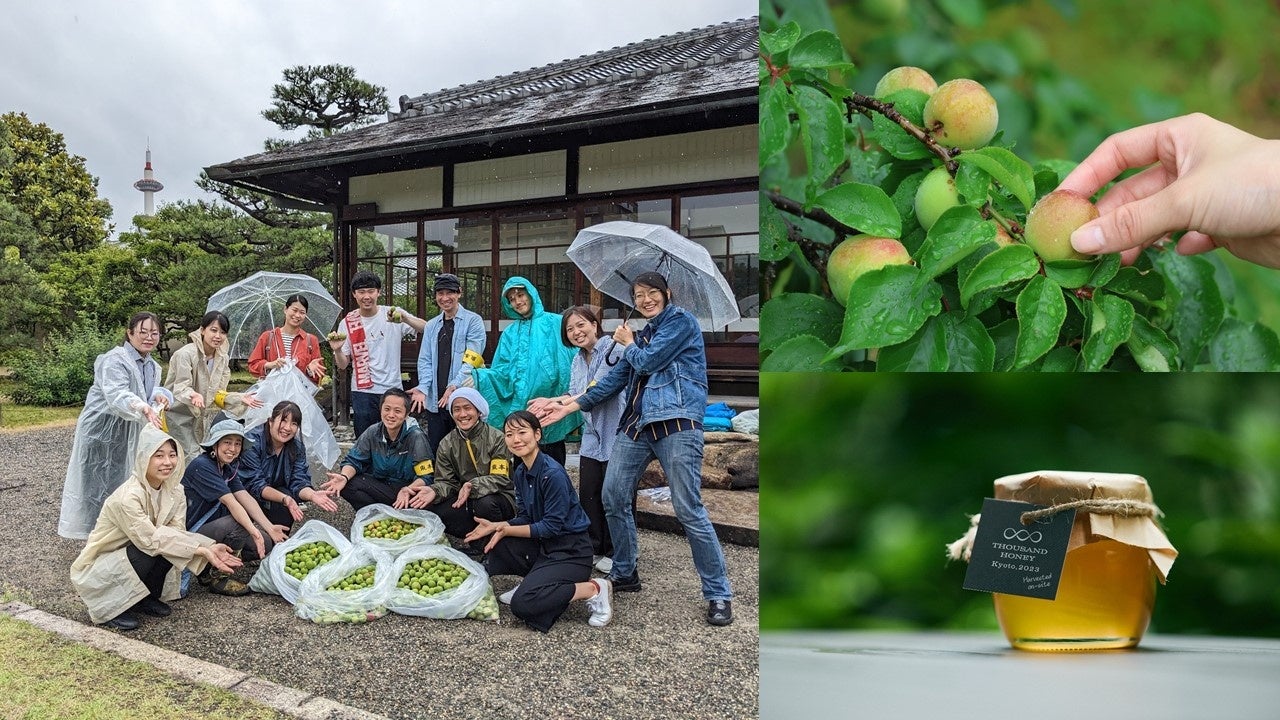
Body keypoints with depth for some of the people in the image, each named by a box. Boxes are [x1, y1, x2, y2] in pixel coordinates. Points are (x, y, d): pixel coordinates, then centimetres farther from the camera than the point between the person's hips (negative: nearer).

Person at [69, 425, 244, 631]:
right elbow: (150, 539, -31)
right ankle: (113, 607, -7)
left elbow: (177, 531, -14)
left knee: (169, 542, -20)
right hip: (99, 569, -6)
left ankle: (146, 598, 2)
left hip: (132, 554, 6)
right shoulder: (128, 496, -29)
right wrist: (202, 551, -35)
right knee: (150, 550, -31)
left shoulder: (174, 490, -8)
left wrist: (208, 548, -31)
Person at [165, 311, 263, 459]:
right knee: (192, 458, -13)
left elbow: (217, 393, 6)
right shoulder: (185, 354, -16)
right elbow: (181, 387, -19)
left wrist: (240, 398, -10)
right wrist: (193, 395, -41)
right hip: (179, 416, -6)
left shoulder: (223, 358, 4)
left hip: (202, 417, 6)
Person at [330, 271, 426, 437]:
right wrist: (337, 350, -17)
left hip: (393, 388, 0)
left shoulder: (393, 314, -1)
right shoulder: (348, 323, 3)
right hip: (363, 392, 0)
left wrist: (405, 319, -28)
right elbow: (343, 365, 3)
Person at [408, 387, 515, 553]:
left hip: (498, 497, -4)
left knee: (485, 503, -38)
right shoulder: (447, 444, 4)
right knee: (432, 512, -21)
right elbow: (446, 482, 1)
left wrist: (473, 486, -36)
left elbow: (500, 478, -17)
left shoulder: (496, 438, -11)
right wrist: (434, 491, -24)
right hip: (465, 500, 4)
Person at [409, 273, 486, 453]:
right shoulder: (431, 325, 15)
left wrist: (454, 386, -22)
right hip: (435, 400, 5)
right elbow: (425, 360, 9)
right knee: (435, 451, 10)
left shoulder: (473, 321, -1)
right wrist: (423, 388, -8)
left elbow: (471, 360, -10)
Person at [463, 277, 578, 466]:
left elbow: (575, 358, -1)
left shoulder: (555, 324, 4)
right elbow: (503, 371, 8)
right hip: (519, 410, 3)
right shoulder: (510, 334, 15)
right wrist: (480, 377, -11)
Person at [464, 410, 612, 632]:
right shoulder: (521, 472, 5)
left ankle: (593, 590, -8)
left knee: (522, 604, -23)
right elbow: (525, 518, 8)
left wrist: (507, 530, -20)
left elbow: (552, 526, -20)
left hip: (571, 552, -8)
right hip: (543, 545, 9)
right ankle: (532, 582, 10)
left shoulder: (553, 473, -22)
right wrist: (496, 526, -9)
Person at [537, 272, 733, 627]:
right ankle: (625, 574, 24)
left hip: (676, 422, -8)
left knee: (688, 509, -9)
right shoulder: (644, 334, 23)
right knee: (613, 497, 6)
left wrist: (629, 344, 12)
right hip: (637, 424, 8)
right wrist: (573, 405, 15)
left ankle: (718, 593, 2)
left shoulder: (681, 320, 0)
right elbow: (616, 377, 20)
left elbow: (647, 362, -10)